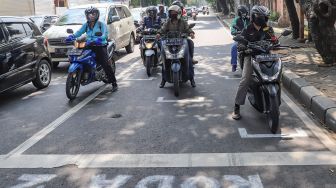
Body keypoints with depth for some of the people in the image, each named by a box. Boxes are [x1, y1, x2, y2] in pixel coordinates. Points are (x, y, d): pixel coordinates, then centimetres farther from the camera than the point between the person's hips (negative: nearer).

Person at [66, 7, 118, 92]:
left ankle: (114, 83, -8)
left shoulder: (101, 24, 0)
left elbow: (105, 34, -17)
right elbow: (79, 32, 3)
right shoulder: (86, 25, 16)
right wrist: (72, 36, -18)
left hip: (100, 46, -5)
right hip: (89, 46, 5)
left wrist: (99, 39, -38)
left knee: (105, 65, -15)